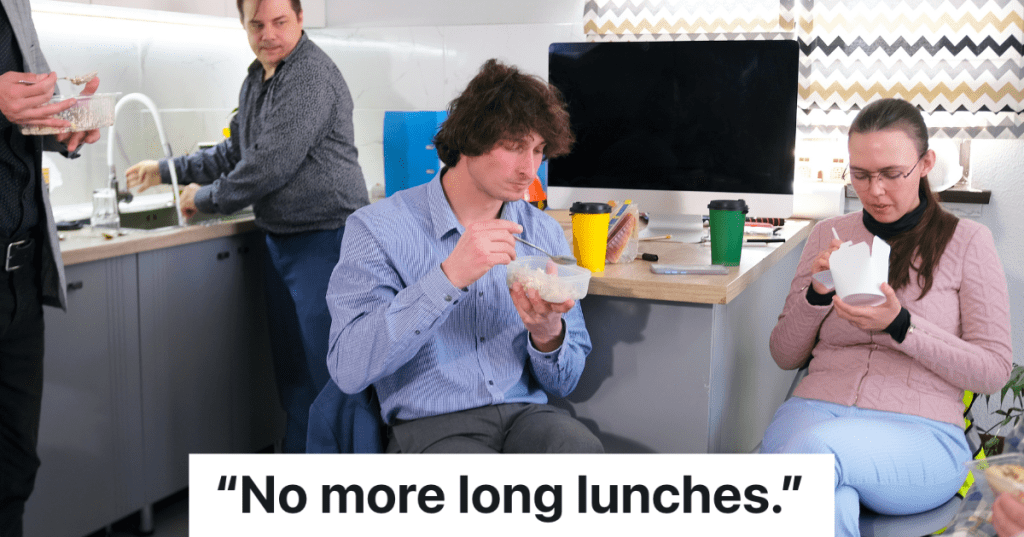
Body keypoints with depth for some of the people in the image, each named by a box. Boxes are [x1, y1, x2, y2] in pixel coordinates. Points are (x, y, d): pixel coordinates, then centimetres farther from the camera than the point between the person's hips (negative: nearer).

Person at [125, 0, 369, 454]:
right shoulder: (257, 79, 15)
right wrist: (166, 170, 22)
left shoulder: (312, 76, -16)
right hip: (281, 241, 9)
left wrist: (204, 198, -7)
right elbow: (236, 153, 27)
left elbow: (271, 166, -21)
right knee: (291, 367, 16)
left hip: (325, 241, -9)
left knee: (322, 371, -6)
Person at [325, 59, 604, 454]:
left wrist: (548, 335, -11)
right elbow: (348, 369, -17)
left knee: (580, 447, -27)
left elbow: (563, 383, 13)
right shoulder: (378, 228, -4)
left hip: (525, 413, 6)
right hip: (430, 423, -5)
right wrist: (449, 277, -24)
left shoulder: (545, 234, 10)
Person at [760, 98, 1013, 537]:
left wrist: (900, 326, -12)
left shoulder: (967, 241, 7)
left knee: (816, 445, -37)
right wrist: (817, 295, -4)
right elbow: (785, 355, 17)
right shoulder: (829, 234, 15)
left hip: (919, 431, -2)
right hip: (815, 409, 2)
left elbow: (994, 370, 3)